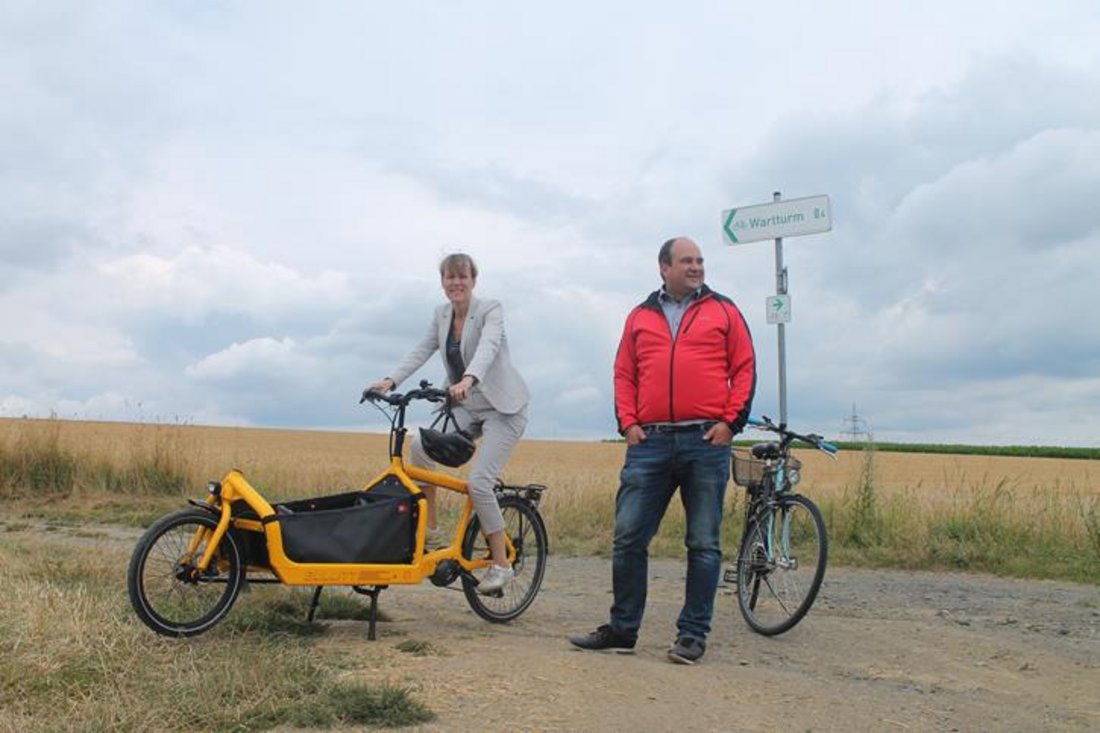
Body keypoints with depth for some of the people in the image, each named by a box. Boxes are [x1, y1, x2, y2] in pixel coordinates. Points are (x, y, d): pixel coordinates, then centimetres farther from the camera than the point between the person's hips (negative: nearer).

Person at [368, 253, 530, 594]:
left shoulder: (491, 310, -12)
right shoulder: (441, 315, 7)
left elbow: (488, 347, -31)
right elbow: (421, 351, 0)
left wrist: (468, 380, -50)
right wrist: (391, 380, -17)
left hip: (502, 408, -6)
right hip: (466, 407, 6)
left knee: (478, 481, -18)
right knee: (419, 445, -19)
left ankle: (501, 565, -3)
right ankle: (429, 527, -4)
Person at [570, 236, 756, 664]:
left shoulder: (723, 311, 10)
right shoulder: (640, 317, 15)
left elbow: (745, 369, 6)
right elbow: (624, 374, 14)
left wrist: (731, 422, -5)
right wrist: (628, 423, 1)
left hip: (706, 441, -1)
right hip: (650, 441, 2)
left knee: (703, 544, 3)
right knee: (628, 537, 0)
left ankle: (693, 635, 12)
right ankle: (622, 629, 13)